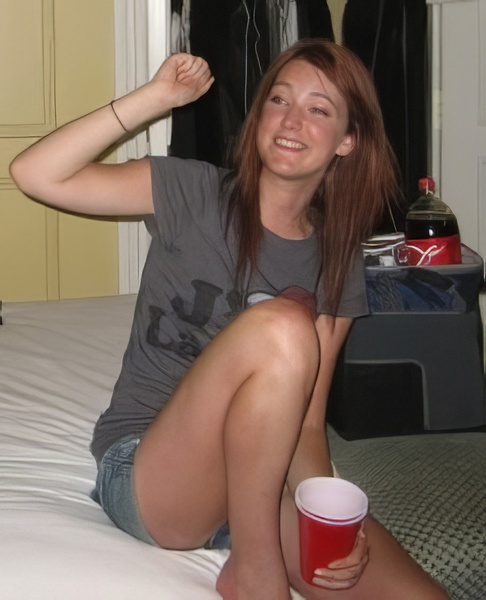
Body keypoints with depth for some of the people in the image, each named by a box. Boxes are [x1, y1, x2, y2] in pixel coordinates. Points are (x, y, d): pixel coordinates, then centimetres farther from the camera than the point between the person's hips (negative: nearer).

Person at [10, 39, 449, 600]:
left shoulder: (337, 270, 5)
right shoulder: (194, 194, -2)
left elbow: (306, 427, 1)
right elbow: (35, 173, -10)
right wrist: (156, 97, -13)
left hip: (262, 485, 2)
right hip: (145, 473, -2)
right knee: (281, 324, -32)